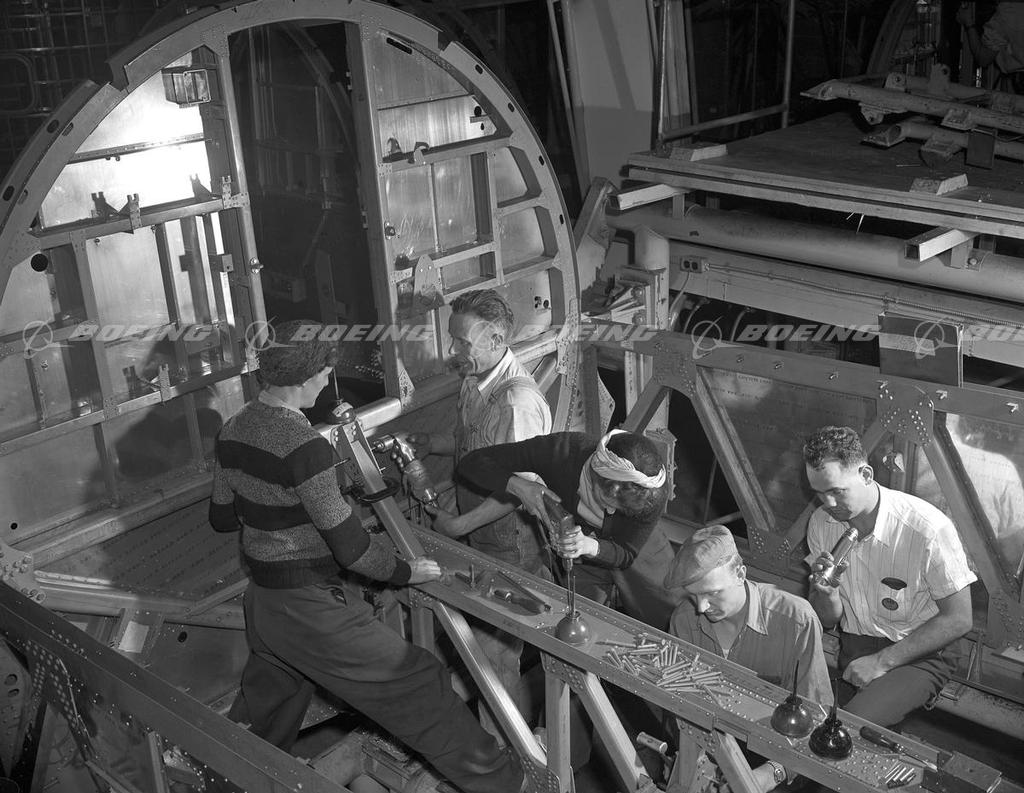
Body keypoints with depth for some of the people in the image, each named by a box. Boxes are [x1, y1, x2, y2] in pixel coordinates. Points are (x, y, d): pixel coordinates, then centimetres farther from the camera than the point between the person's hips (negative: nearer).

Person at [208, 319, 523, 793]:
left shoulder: (233, 429, 0)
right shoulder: (304, 446, -25)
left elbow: (221, 517, 11)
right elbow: (350, 547, -21)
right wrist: (405, 572, -7)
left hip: (262, 598, 8)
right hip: (312, 607, -8)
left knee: (268, 703, 26)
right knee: (416, 683, 2)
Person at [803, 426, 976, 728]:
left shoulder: (927, 528, -21)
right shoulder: (821, 522, -3)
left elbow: (958, 620, -14)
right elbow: (828, 621, 5)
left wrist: (882, 661, -16)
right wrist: (826, 592, -20)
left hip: (916, 656, -5)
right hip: (848, 648, 5)